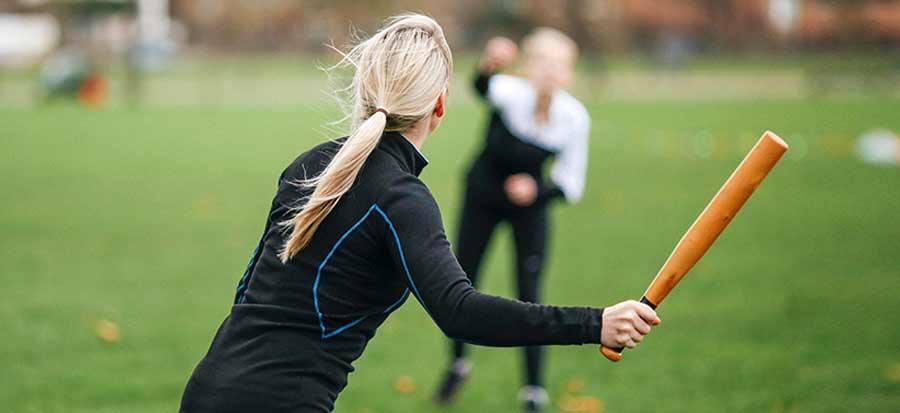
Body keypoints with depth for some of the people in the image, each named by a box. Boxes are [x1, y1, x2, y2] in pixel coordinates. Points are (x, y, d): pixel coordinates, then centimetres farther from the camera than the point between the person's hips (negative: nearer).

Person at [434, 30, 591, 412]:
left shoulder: (575, 117, -22)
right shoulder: (511, 92, -30)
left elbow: (570, 184, -11)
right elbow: (483, 87, -56)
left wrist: (537, 190, -31)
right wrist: (489, 65, -79)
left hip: (529, 204, 0)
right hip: (482, 197, 0)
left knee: (529, 297, -6)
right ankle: (458, 363, 34)